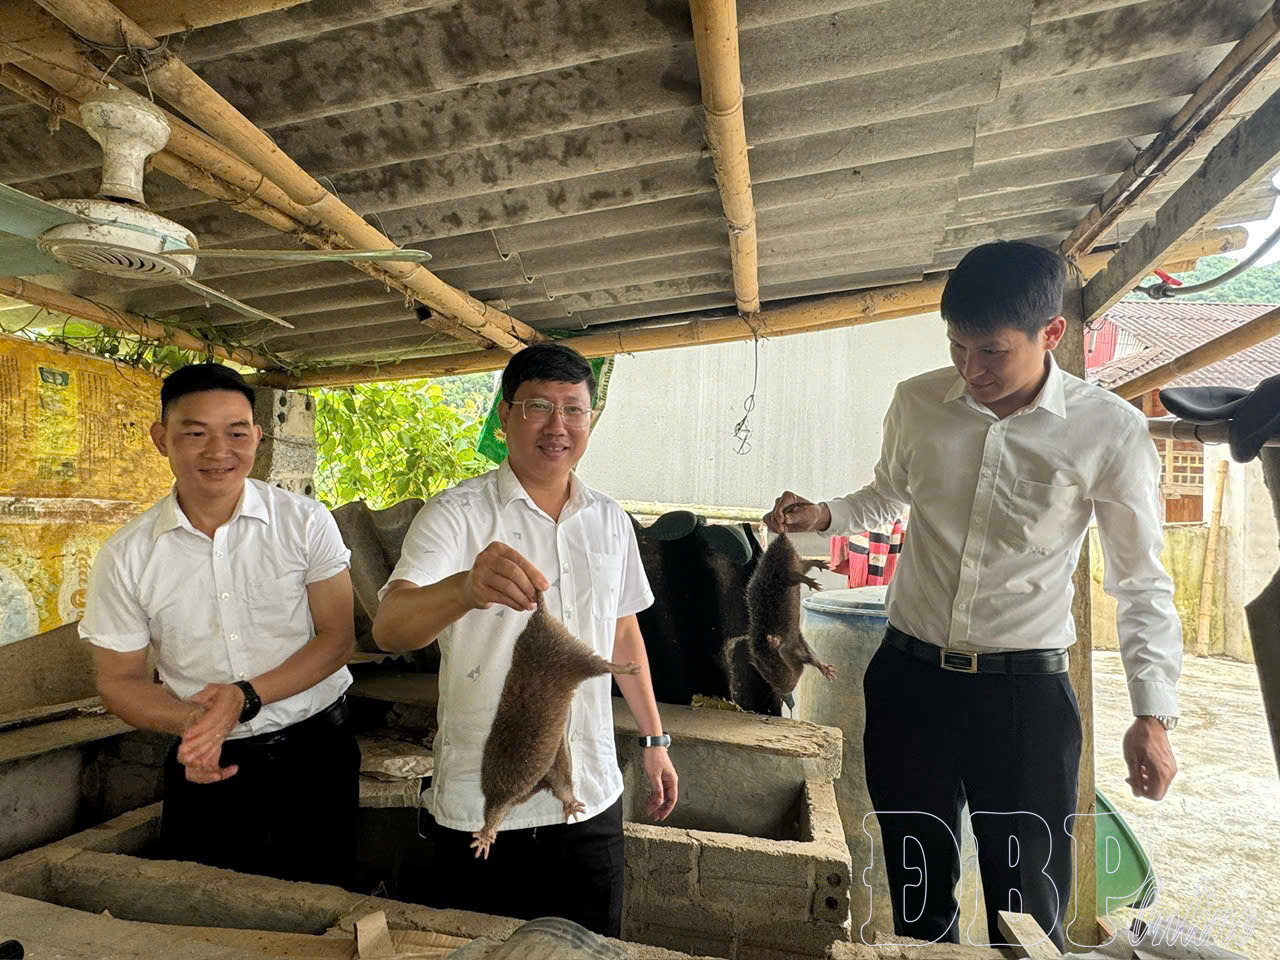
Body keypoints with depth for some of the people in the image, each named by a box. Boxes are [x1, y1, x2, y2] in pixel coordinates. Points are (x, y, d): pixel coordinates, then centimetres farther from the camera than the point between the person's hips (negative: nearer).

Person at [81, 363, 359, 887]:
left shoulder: (305, 521, -8)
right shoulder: (126, 554, -4)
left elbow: (337, 637, -7)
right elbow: (119, 680, 3)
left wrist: (245, 697, -20)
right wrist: (192, 721, -17)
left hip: (314, 751, -1)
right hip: (208, 766, 1)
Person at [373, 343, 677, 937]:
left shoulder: (610, 521, 5)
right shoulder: (456, 514, -11)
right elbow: (388, 629, -25)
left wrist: (653, 738, 15)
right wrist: (467, 587, -45)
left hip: (591, 799, 4)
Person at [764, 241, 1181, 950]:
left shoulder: (1110, 431, -10)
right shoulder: (916, 402, -2)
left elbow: (1140, 581, -2)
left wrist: (1152, 715, -8)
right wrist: (823, 515, -2)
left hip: (1026, 692, -2)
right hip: (908, 675, 3)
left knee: (1028, 912, 9)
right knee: (918, 891, 18)